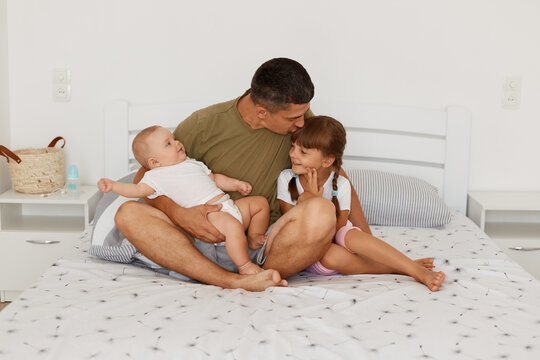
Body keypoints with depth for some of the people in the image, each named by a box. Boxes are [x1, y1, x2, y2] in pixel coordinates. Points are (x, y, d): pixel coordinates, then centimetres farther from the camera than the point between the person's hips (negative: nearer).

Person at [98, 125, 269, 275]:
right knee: (233, 225, -38)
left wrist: (236, 184, 22)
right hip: (210, 214, -9)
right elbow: (138, 190, -8)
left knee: (260, 202, 13)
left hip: (229, 206, 9)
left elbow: (215, 178, 32)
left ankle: (254, 237, 24)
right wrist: (113, 185, -20)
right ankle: (244, 266, -28)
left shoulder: (192, 163, 25)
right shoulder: (158, 176, 3)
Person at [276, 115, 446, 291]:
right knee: (330, 255, -35)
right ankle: (397, 268, -24)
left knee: (351, 236, -35)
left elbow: (337, 231, -14)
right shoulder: (286, 179, -10)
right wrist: (304, 204, -24)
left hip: (337, 239, 0)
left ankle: (415, 269, -32)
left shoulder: (341, 185, -12)